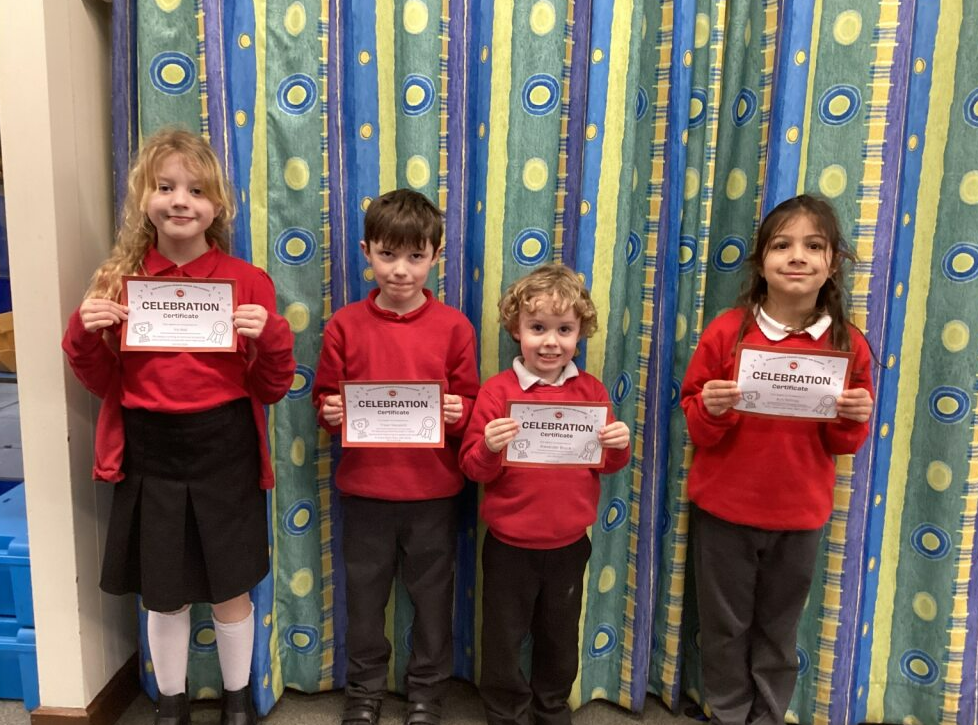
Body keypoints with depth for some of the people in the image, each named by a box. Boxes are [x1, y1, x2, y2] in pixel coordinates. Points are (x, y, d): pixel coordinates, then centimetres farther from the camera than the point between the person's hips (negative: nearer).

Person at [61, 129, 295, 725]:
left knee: (231, 589, 13)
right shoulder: (119, 281, 1)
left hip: (224, 452, -1)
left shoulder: (247, 282, -4)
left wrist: (271, 335, -20)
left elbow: (272, 388, -2)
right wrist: (85, 333, -12)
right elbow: (103, 384, 6)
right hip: (149, 454, 2)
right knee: (164, 594, 15)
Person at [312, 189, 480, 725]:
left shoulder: (454, 327, -5)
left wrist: (457, 413, -21)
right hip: (364, 488, 1)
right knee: (364, 596, 16)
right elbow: (324, 399, 4)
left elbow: (469, 404, 0)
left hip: (434, 490, 0)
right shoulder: (344, 326, -4)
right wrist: (330, 413, -17)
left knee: (432, 596, 14)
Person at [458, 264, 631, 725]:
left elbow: (607, 464, 4)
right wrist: (490, 448, -32)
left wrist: (619, 447, -17)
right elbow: (473, 469, -11)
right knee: (504, 639, 13)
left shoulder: (591, 390, -3)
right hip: (510, 545, -3)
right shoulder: (497, 391, -12)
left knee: (560, 638, 22)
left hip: (569, 543, 3)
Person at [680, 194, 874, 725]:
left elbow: (843, 444, 5)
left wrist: (854, 420, -16)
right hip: (725, 507, -1)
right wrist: (711, 410, -26)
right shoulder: (727, 331, -12)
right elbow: (696, 425, -5)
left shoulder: (848, 344, -6)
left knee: (779, 628, 18)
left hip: (800, 514, 2)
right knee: (726, 626, 14)